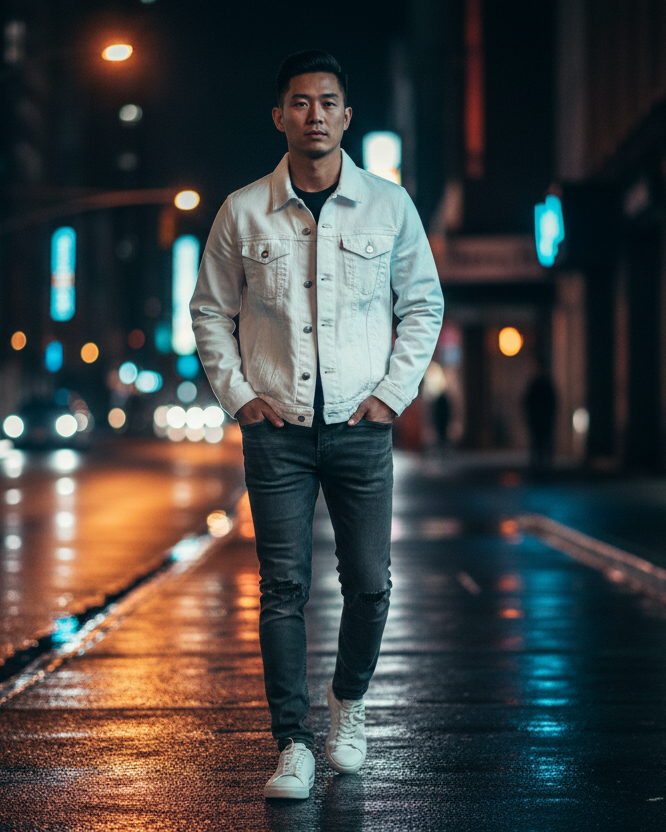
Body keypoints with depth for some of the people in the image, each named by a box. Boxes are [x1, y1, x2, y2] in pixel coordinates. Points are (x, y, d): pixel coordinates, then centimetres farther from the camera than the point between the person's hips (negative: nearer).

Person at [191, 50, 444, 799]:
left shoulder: (389, 205, 3)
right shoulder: (243, 212, 2)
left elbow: (423, 302, 11)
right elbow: (210, 310, 11)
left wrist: (394, 391, 2)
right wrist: (238, 394, 1)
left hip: (361, 428, 1)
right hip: (277, 428, 0)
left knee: (369, 583, 2)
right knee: (283, 588, -3)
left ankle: (348, 699, 29)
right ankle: (293, 745, 4)